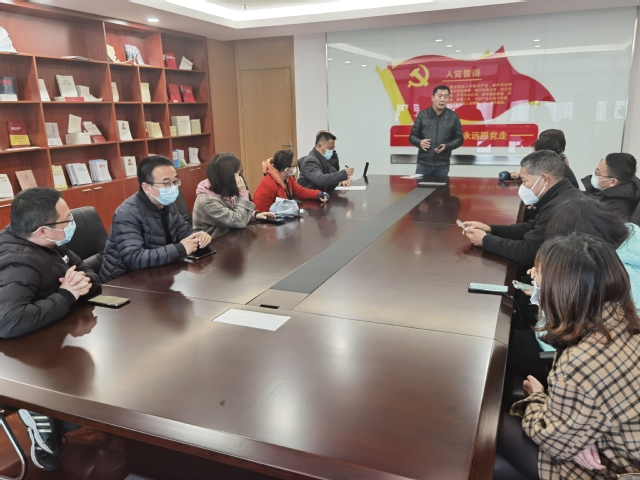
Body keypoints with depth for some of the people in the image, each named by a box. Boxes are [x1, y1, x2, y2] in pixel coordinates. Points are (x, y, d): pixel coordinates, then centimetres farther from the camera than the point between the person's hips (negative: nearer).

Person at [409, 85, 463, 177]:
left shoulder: (453, 117, 4)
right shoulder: (422, 115, 3)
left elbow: (459, 138, 8)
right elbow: (412, 136, 6)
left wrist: (447, 146, -12)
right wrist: (420, 142, -17)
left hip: (443, 165, 0)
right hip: (423, 164, 0)